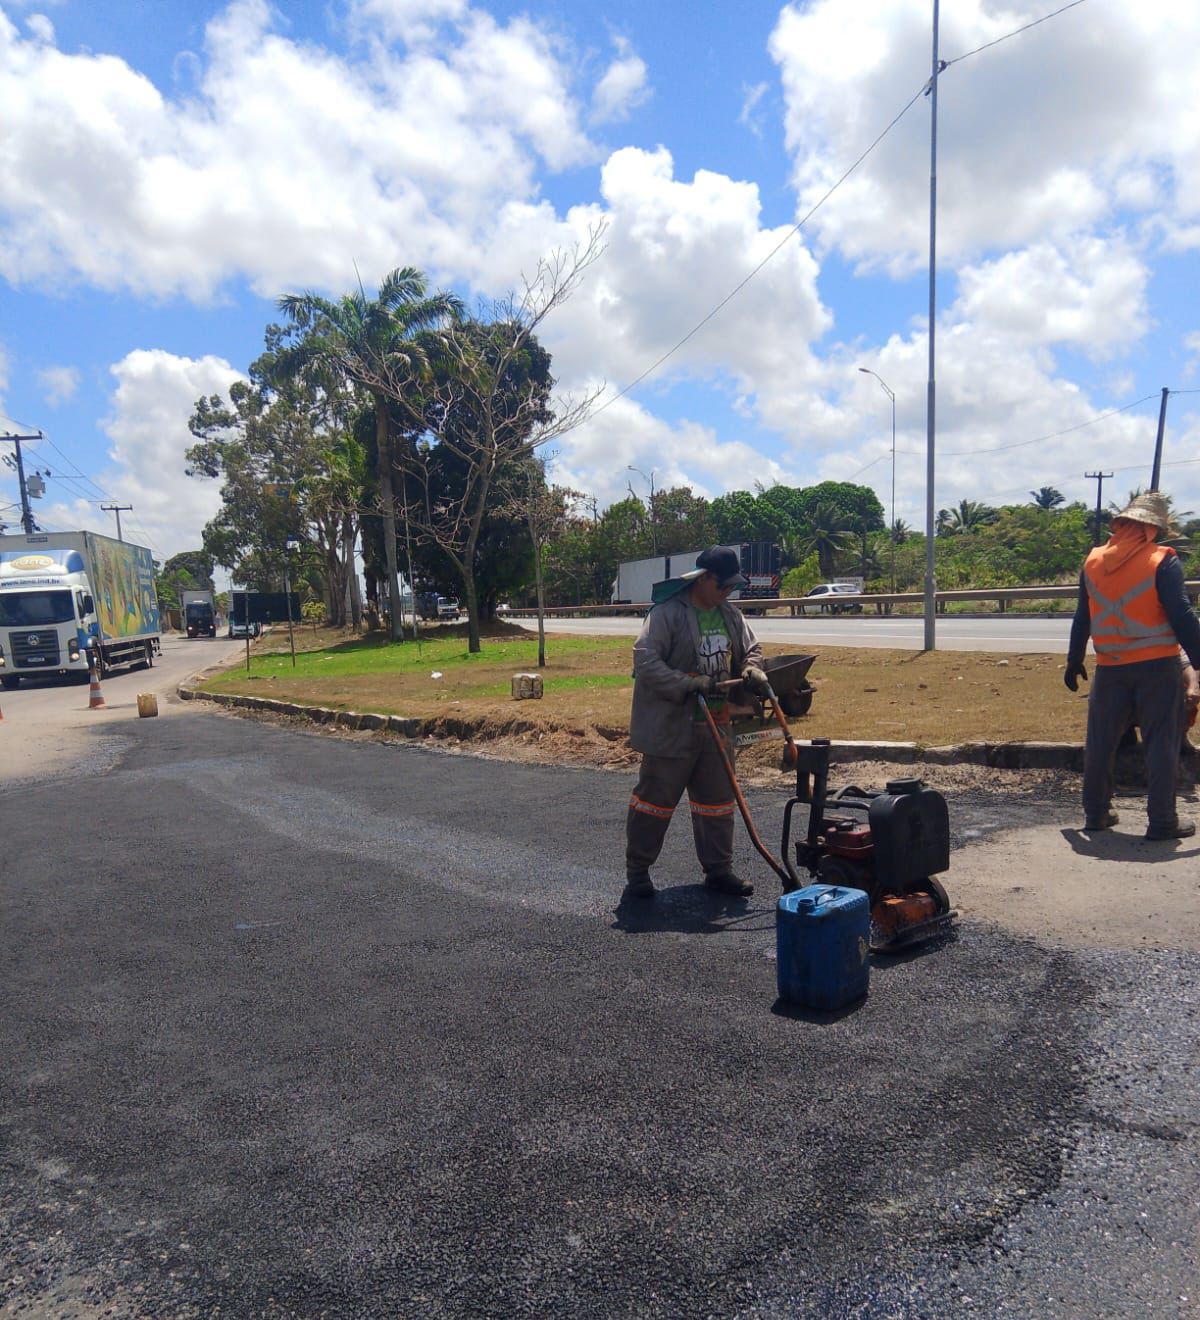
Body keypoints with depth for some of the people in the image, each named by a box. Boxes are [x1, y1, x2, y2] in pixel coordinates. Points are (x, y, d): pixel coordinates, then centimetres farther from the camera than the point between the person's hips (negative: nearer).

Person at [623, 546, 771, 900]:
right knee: (655, 798, 3)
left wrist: (752, 671, -3)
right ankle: (637, 872, 16)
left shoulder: (730, 615, 8)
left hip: (716, 725, 7)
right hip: (670, 726, -7)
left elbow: (750, 649, 20)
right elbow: (645, 661, -22)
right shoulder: (667, 613, -15)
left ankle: (718, 870, 27)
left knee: (717, 800, 14)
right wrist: (689, 685, -28)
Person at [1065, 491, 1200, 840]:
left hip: (1110, 667, 4)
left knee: (1100, 741, 13)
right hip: (1157, 666, -4)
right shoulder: (1162, 561, -9)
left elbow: (1082, 618, 12)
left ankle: (1096, 812, 20)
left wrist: (1074, 661, 19)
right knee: (1161, 743, 3)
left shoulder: (1093, 562, 5)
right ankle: (1162, 821, 5)